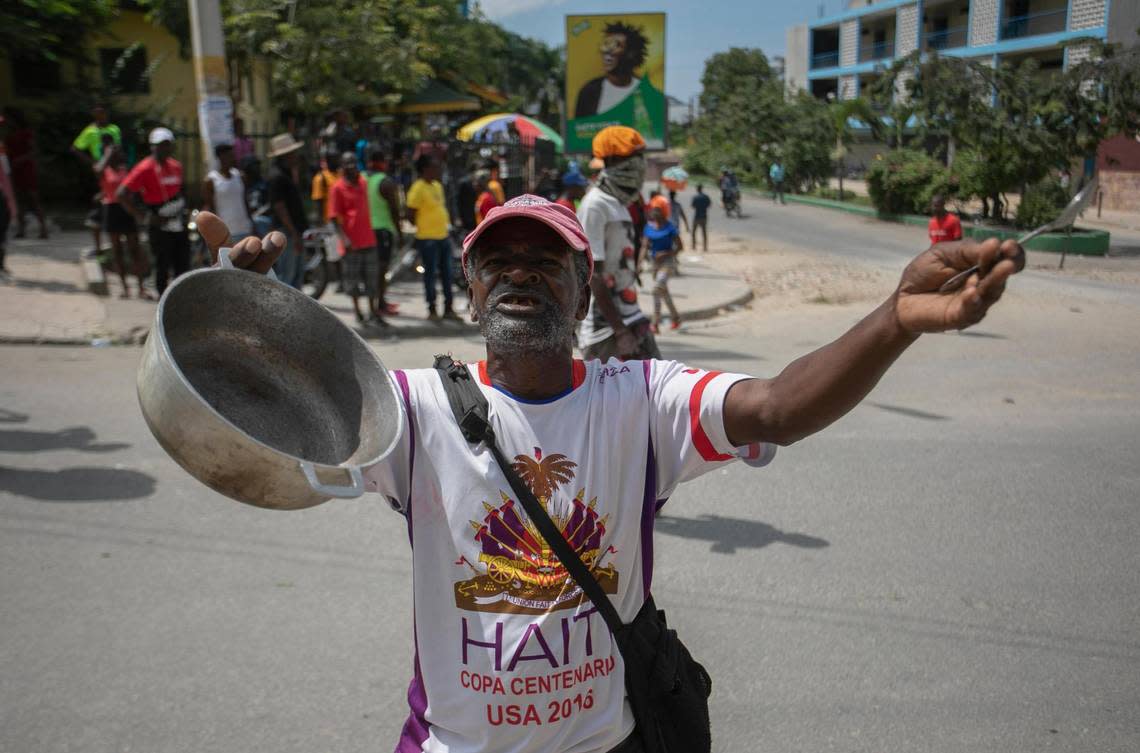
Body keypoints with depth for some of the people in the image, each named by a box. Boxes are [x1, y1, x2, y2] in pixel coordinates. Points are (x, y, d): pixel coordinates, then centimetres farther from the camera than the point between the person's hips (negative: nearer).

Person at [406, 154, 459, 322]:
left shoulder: (437, 185, 12)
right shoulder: (418, 189, -13)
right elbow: (411, 215, -13)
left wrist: (447, 226, 15)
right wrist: (423, 228, -6)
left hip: (444, 236, 8)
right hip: (428, 239, -8)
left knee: (447, 273, 10)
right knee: (430, 274, 0)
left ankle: (448, 309, 19)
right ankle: (432, 310, 10)